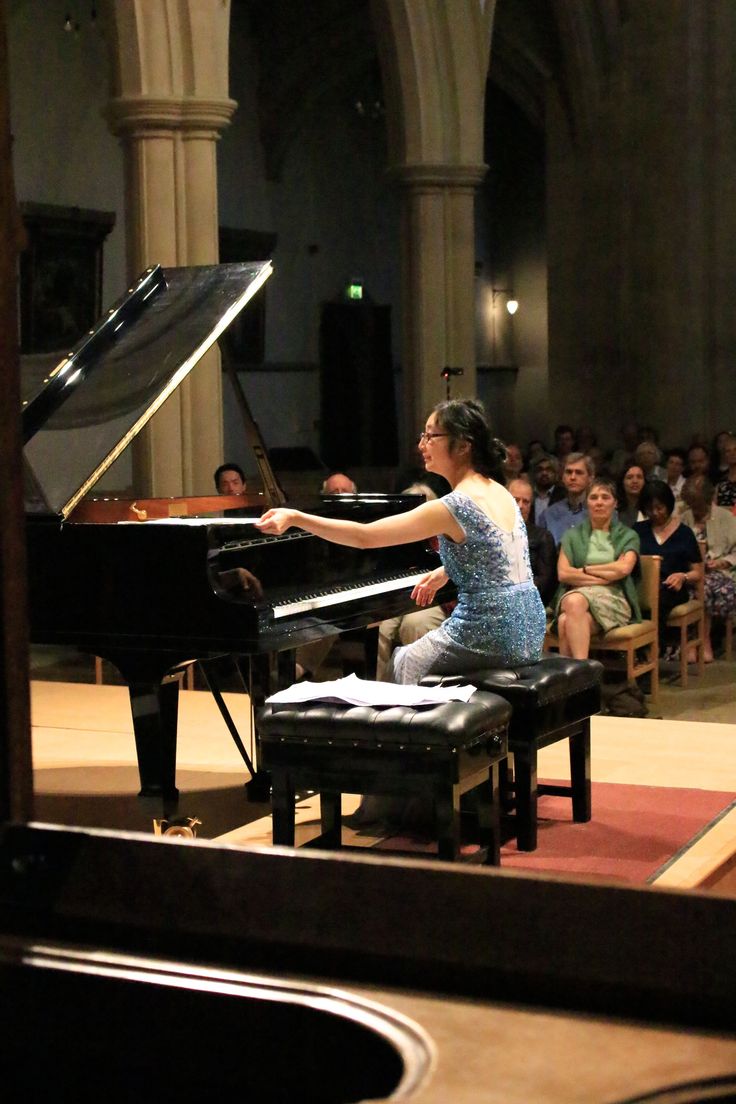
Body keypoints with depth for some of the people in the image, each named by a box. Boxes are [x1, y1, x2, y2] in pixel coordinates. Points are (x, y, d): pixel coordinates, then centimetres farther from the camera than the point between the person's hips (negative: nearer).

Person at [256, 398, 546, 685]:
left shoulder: (453, 507, -19)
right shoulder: (498, 491, 6)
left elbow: (364, 536, -19)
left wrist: (294, 517, -17)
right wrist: (443, 573, 17)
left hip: (492, 638, -8)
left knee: (399, 665, 15)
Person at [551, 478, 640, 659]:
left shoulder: (628, 536, 17)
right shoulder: (573, 535, 21)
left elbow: (624, 568, -3)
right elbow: (562, 573, 5)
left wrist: (585, 570, 2)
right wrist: (605, 576, -1)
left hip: (613, 599, -2)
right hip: (577, 594, 2)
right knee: (574, 602, -38)